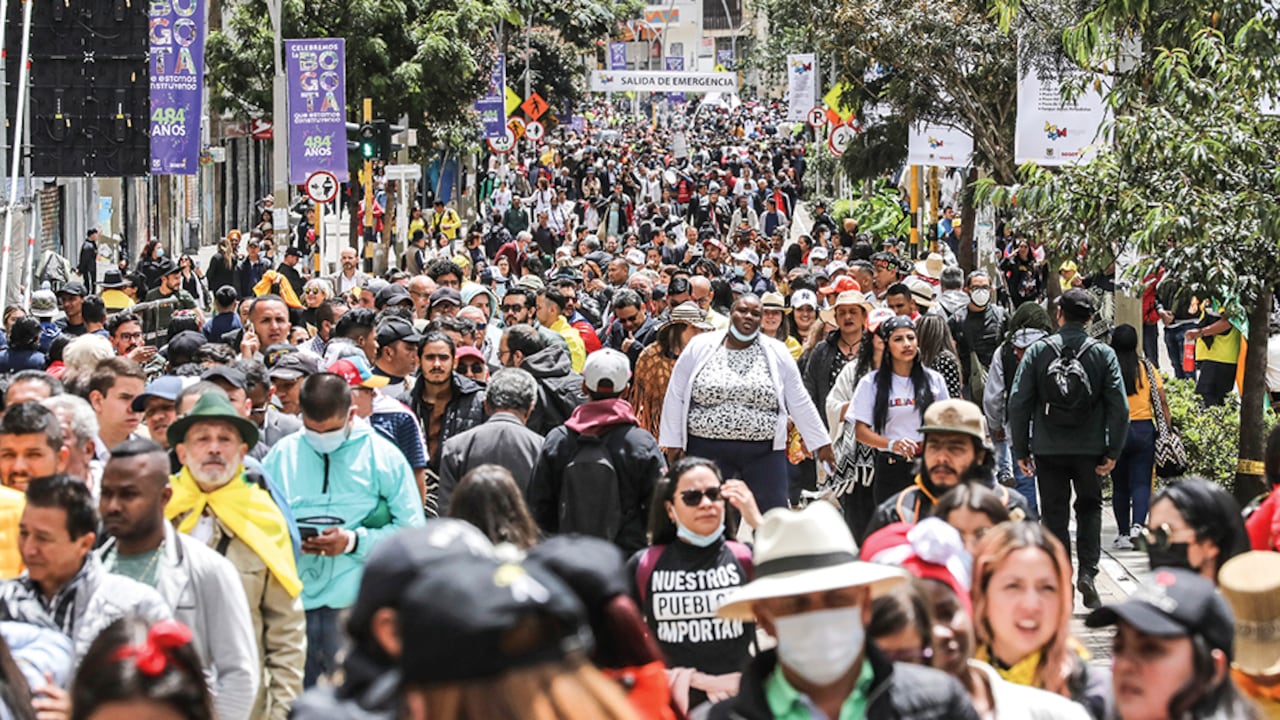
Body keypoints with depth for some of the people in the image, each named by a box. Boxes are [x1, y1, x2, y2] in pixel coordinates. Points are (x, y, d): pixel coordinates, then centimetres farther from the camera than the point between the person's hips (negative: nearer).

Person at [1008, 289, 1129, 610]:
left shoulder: (1037, 352, -3)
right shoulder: (1103, 354, -2)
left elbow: (1018, 403, -4)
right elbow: (1119, 406, -5)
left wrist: (1021, 450, 3)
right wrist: (1113, 452, 0)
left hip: (1049, 450, 0)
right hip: (1090, 450, 0)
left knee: (1055, 514, 9)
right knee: (1089, 508, 17)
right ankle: (1087, 571, 1)